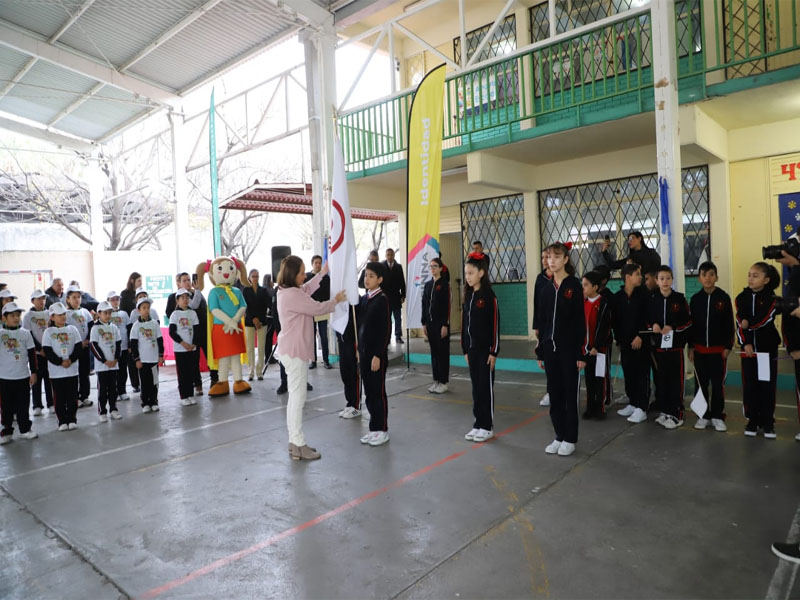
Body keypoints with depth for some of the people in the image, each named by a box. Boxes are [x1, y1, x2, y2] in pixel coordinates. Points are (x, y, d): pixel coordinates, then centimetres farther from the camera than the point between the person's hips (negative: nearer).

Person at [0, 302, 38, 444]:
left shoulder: (25, 333, 2)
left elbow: (32, 354, 4)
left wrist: (33, 372, 2)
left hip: (23, 376, 1)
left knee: (23, 405, 9)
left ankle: (25, 429, 20)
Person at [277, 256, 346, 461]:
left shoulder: (289, 292, 11)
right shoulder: (292, 295, -20)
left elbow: (308, 288, 28)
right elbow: (318, 308, -16)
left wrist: (323, 272, 31)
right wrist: (336, 300, 1)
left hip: (292, 351, 11)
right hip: (295, 352, -11)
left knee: (295, 397, 13)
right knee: (298, 398, -6)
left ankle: (295, 443, 21)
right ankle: (298, 446, 1)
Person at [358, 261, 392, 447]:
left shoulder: (383, 300, -12)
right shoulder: (363, 299, 10)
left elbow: (386, 330, -15)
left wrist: (378, 355, -17)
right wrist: (359, 350, 13)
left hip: (377, 354, -7)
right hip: (363, 352, 7)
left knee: (379, 392, 2)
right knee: (369, 392, 12)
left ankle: (382, 430, 13)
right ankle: (373, 428, 23)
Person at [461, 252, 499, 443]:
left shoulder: (489, 296, -10)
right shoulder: (467, 296, 9)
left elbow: (495, 324, -12)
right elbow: (464, 324, 12)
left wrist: (494, 351, -14)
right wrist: (465, 349, 11)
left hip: (485, 349, -6)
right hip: (472, 348, 6)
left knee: (486, 387, 3)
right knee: (476, 387, 12)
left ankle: (487, 426, 13)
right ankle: (478, 424, 21)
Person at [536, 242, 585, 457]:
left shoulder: (574, 285, -6)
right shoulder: (547, 288, 9)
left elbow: (580, 321, -8)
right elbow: (543, 320, 10)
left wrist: (580, 352, -12)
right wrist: (540, 350, 9)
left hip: (569, 347, -5)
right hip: (550, 347, 5)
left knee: (570, 393, 3)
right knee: (554, 393, 10)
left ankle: (570, 439, 15)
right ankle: (559, 436, 22)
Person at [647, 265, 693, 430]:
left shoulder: (680, 298, -2)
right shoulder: (653, 300, 6)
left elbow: (688, 321, -1)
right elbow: (648, 319, 13)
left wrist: (672, 327, -14)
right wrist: (652, 326, -8)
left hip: (675, 345, -3)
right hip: (659, 345, 3)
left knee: (676, 380, -1)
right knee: (661, 379, 9)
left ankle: (677, 415, 7)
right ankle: (664, 411, 21)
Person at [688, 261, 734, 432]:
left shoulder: (724, 297, -4)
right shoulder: (695, 299, 3)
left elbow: (729, 325, -2)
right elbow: (691, 324, 6)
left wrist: (728, 347, -5)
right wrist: (690, 347, 4)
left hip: (718, 349, -2)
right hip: (699, 349, 2)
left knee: (718, 384, 4)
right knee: (701, 383, 8)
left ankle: (717, 416, 16)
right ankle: (704, 415, 19)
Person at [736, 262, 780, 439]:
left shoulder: (771, 298, -3)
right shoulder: (742, 298, 4)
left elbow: (764, 320, -17)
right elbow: (740, 323, -4)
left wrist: (749, 324, -8)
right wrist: (745, 343, -12)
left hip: (768, 348, -2)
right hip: (748, 348, 2)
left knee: (767, 386, 3)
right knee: (749, 385, 6)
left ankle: (767, 422, 14)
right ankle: (752, 420, 16)